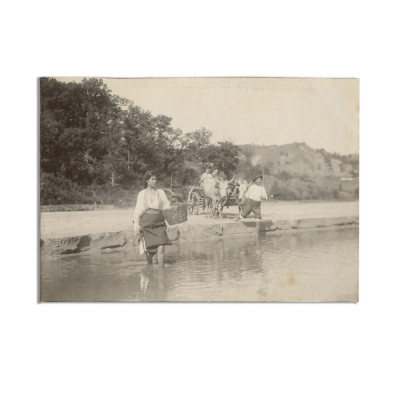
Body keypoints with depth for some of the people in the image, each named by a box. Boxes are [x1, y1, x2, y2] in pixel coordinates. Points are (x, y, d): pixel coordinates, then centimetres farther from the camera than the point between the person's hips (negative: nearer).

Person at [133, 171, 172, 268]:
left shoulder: (161, 192, 11)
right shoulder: (142, 193, 8)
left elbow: (167, 206, 8)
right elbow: (138, 210, 8)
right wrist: (136, 225, 1)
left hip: (159, 223, 0)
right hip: (146, 223, 0)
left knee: (161, 248, -15)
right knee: (149, 249, 6)